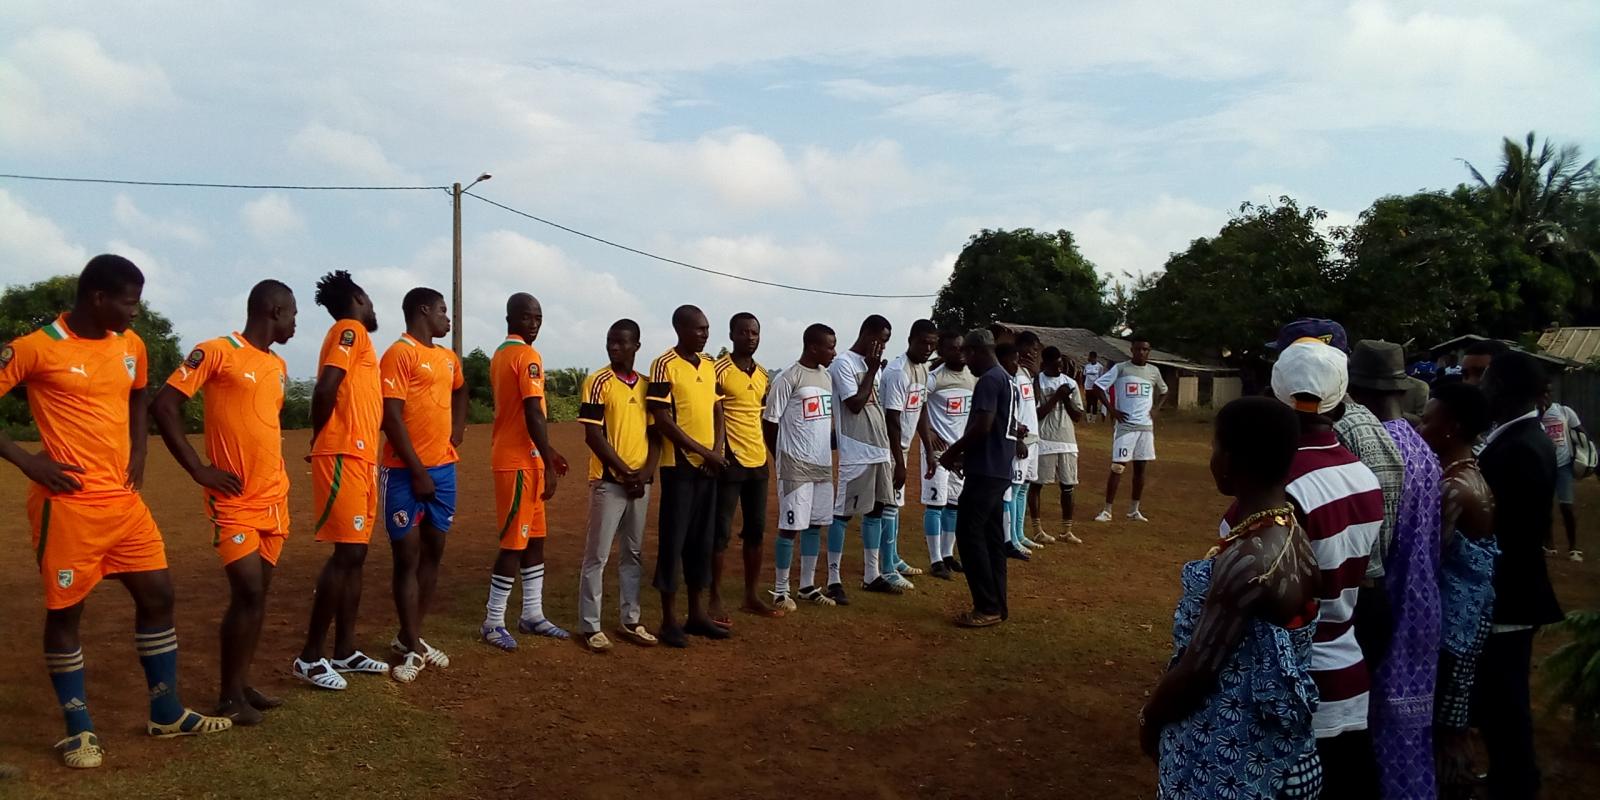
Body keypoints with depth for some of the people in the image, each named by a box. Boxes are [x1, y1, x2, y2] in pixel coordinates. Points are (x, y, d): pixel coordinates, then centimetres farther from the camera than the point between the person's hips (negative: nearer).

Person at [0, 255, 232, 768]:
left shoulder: (131, 346, 8)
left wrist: (138, 452, 11)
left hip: (124, 500, 6)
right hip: (68, 504, -6)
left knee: (158, 596, 8)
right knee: (66, 611, 5)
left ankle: (167, 713, 21)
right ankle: (78, 730, 19)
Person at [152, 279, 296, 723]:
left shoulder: (279, 367, 13)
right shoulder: (216, 352, -10)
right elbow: (164, 406, -13)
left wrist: (279, 477, 14)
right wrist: (199, 470, -14)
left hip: (273, 498, 7)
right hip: (234, 499, -7)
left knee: (259, 592, 9)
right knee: (248, 592, -10)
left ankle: (242, 683, 20)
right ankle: (228, 696, 3)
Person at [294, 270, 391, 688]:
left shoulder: (355, 337, 22)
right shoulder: (350, 330, -6)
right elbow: (325, 388, -17)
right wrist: (321, 436, -4)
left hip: (360, 458, 9)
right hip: (344, 457, -9)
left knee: (355, 554, 10)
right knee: (346, 553, -9)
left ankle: (345, 651, 16)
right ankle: (311, 656, -3)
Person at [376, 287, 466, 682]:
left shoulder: (448, 358, 14)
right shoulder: (399, 354, -9)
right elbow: (392, 417, -15)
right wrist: (418, 471, -16)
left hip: (444, 468, 8)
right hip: (406, 472, -8)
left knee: (433, 552, 10)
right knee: (407, 556, -2)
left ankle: (411, 637, 21)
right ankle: (412, 647, 4)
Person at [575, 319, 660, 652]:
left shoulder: (646, 385, 10)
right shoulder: (598, 382, -6)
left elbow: (655, 432, 11)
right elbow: (592, 435, -11)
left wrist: (646, 471, -5)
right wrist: (624, 472, -13)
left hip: (641, 482, 6)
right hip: (608, 480, -6)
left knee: (634, 554, 12)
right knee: (597, 555, -1)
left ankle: (630, 622, 21)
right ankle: (589, 626, 6)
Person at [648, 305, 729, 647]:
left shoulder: (710, 365, 11)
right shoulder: (664, 365, -10)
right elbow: (662, 420, -14)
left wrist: (718, 450, -4)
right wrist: (703, 451, -14)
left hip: (708, 466, 7)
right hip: (679, 465, -7)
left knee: (701, 540, 11)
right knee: (674, 540, -2)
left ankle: (696, 613, 20)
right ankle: (669, 620, 6)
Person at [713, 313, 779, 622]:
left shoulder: (763, 374, 12)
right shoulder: (719, 371, -9)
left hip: (758, 461, 7)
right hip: (730, 460, -7)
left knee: (756, 530, 11)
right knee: (722, 532, -2)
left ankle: (751, 596, 22)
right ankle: (716, 600, 6)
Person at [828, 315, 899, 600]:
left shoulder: (873, 365, 15)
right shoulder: (843, 363, -11)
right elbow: (855, 404, -18)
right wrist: (872, 369, -13)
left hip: (880, 451, 9)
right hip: (854, 454, -9)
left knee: (875, 510, 12)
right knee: (842, 513, -3)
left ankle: (872, 575, 20)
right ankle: (833, 579, 2)